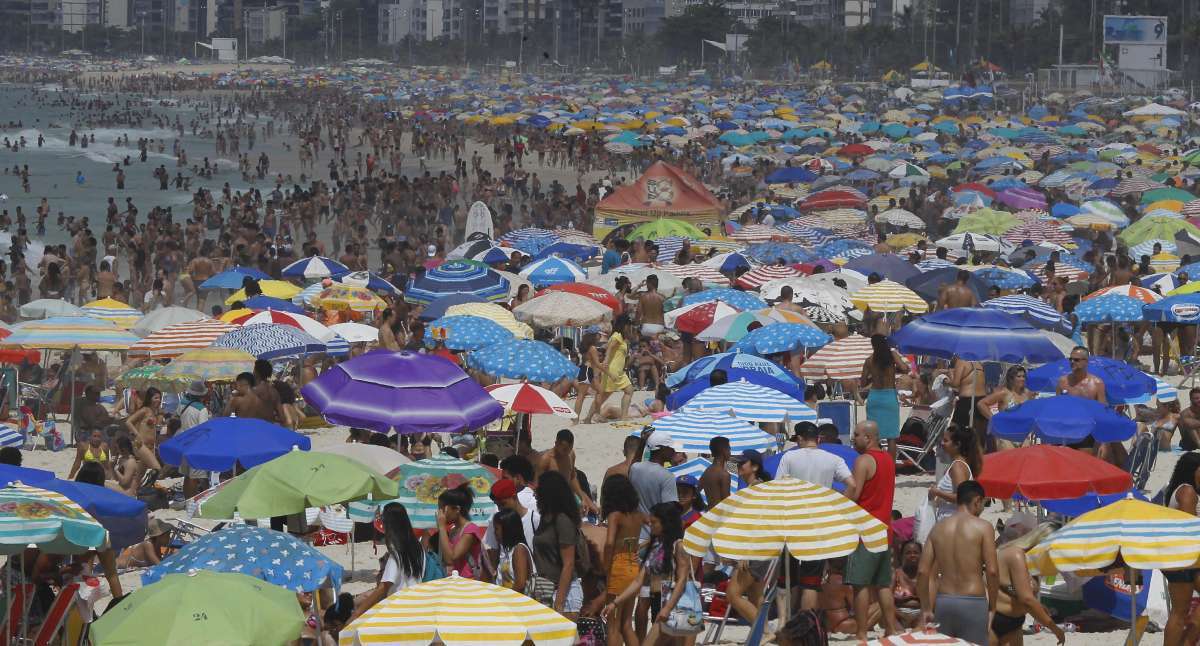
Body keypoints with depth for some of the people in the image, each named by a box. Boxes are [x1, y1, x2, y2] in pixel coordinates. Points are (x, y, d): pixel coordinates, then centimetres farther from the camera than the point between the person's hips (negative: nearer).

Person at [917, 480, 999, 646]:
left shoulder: (938, 528, 8)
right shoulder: (982, 527, -5)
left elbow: (922, 571, 4)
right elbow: (992, 571, -11)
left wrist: (926, 608, 11)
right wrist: (992, 606, 0)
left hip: (943, 602, 4)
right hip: (973, 603, -4)